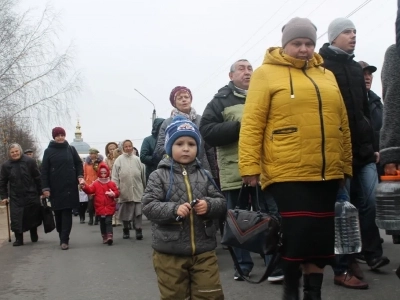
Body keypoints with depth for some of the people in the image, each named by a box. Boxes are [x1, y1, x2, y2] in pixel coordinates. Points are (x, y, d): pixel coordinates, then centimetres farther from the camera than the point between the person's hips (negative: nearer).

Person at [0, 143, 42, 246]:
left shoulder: (29, 161, -6)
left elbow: (38, 178, -3)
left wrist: (41, 192, -3)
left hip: (31, 195, -1)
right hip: (15, 197, 1)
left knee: (33, 216, 9)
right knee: (16, 218, -4)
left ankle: (34, 237, 28)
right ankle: (19, 239, 6)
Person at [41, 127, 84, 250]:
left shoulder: (71, 149, 6)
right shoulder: (48, 151, 3)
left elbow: (78, 163, 12)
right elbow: (44, 171, 1)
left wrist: (80, 176, -6)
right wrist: (45, 188, -6)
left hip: (70, 186, 0)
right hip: (55, 188, 0)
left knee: (67, 213, -5)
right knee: (58, 213, 7)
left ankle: (64, 240, -5)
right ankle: (62, 237, 23)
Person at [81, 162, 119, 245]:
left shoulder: (112, 183, 2)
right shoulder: (96, 183, 4)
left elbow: (117, 192, 2)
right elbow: (89, 190, -10)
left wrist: (113, 194, -21)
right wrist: (84, 186, -29)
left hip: (109, 207, -2)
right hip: (100, 207, 2)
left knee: (108, 221, -10)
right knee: (102, 223, 11)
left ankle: (109, 236, -15)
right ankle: (104, 237, 20)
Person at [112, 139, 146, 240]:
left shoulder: (137, 159, 3)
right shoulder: (119, 160, -1)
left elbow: (143, 175, 8)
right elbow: (115, 176, -2)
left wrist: (145, 187, 11)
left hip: (137, 190, 0)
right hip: (125, 190, 0)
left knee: (138, 211, -3)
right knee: (126, 211, 10)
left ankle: (138, 230, 0)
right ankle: (126, 230, 22)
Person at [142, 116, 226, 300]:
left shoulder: (204, 175, 5)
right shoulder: (159, 176, -4)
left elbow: (221, 203, 5)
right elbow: (148, 206, -11)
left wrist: (209, 205, -17)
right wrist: (173, 209, -25)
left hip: (204, 250, 3)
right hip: (169, 252, -2)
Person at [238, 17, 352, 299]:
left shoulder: (327, 76, 15)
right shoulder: (266, 74, -1)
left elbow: (342, 124, 17)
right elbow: (252, 124, -8)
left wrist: (345, 165, 15)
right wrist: (250, 166, -14)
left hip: (327, 174, 6)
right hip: (288, 174, -5)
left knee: (322, 236, 10)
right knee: (298, 233, -5)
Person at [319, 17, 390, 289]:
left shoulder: (356, 68, 20)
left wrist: (373, 144, 20)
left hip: (362, 150, 7)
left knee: (369, 203, 5)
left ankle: (373, 254, 21)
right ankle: (344, 269, 9)